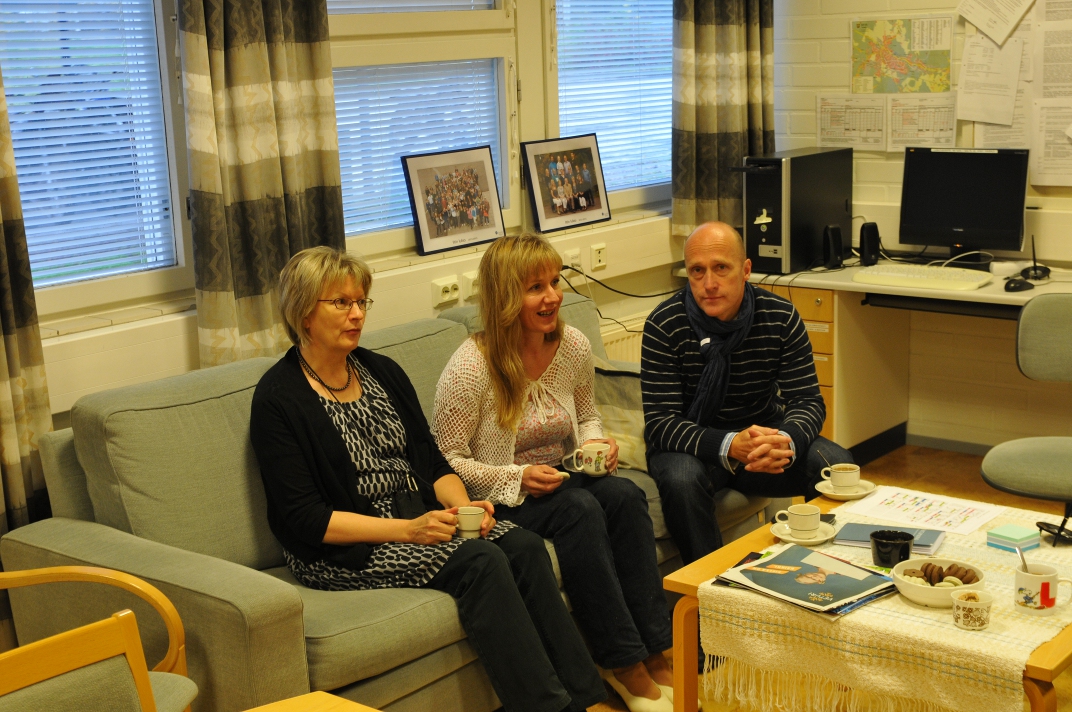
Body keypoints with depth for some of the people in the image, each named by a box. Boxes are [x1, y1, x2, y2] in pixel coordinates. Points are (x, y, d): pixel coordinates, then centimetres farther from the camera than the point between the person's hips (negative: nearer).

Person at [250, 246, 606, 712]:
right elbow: (305, 519, -14)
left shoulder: (383, 372, 13)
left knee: (524, 546, -19)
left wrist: (462, 504, -10)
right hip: (341, 549, -6)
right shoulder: (277, 399, -8)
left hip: (420, 519, 6)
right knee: (481, 562, -28)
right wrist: (407, 530, -22)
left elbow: (431, 460, 12)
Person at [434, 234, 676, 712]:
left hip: (562, 478, 5)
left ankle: (655, 651, -21)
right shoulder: (470, 367, -18)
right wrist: (516, 478, -23)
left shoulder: (574, 346, 0)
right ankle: (623, 663, -23)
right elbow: (447, 462, -12)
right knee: (580, 509, -32)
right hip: (498, 497, -5)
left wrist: (596, 443, -4)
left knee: (625, 495, -25)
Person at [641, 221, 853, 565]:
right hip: (691, 445, -3)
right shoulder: (664, 325, -17)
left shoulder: (781, 318, -9)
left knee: (836, 464, -21)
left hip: (764, 432, 3)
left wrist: (786, 441, -34)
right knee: (681, 479, -36)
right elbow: (659, 421, -21)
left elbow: (807, 401, -9)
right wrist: (728, 446, -39)